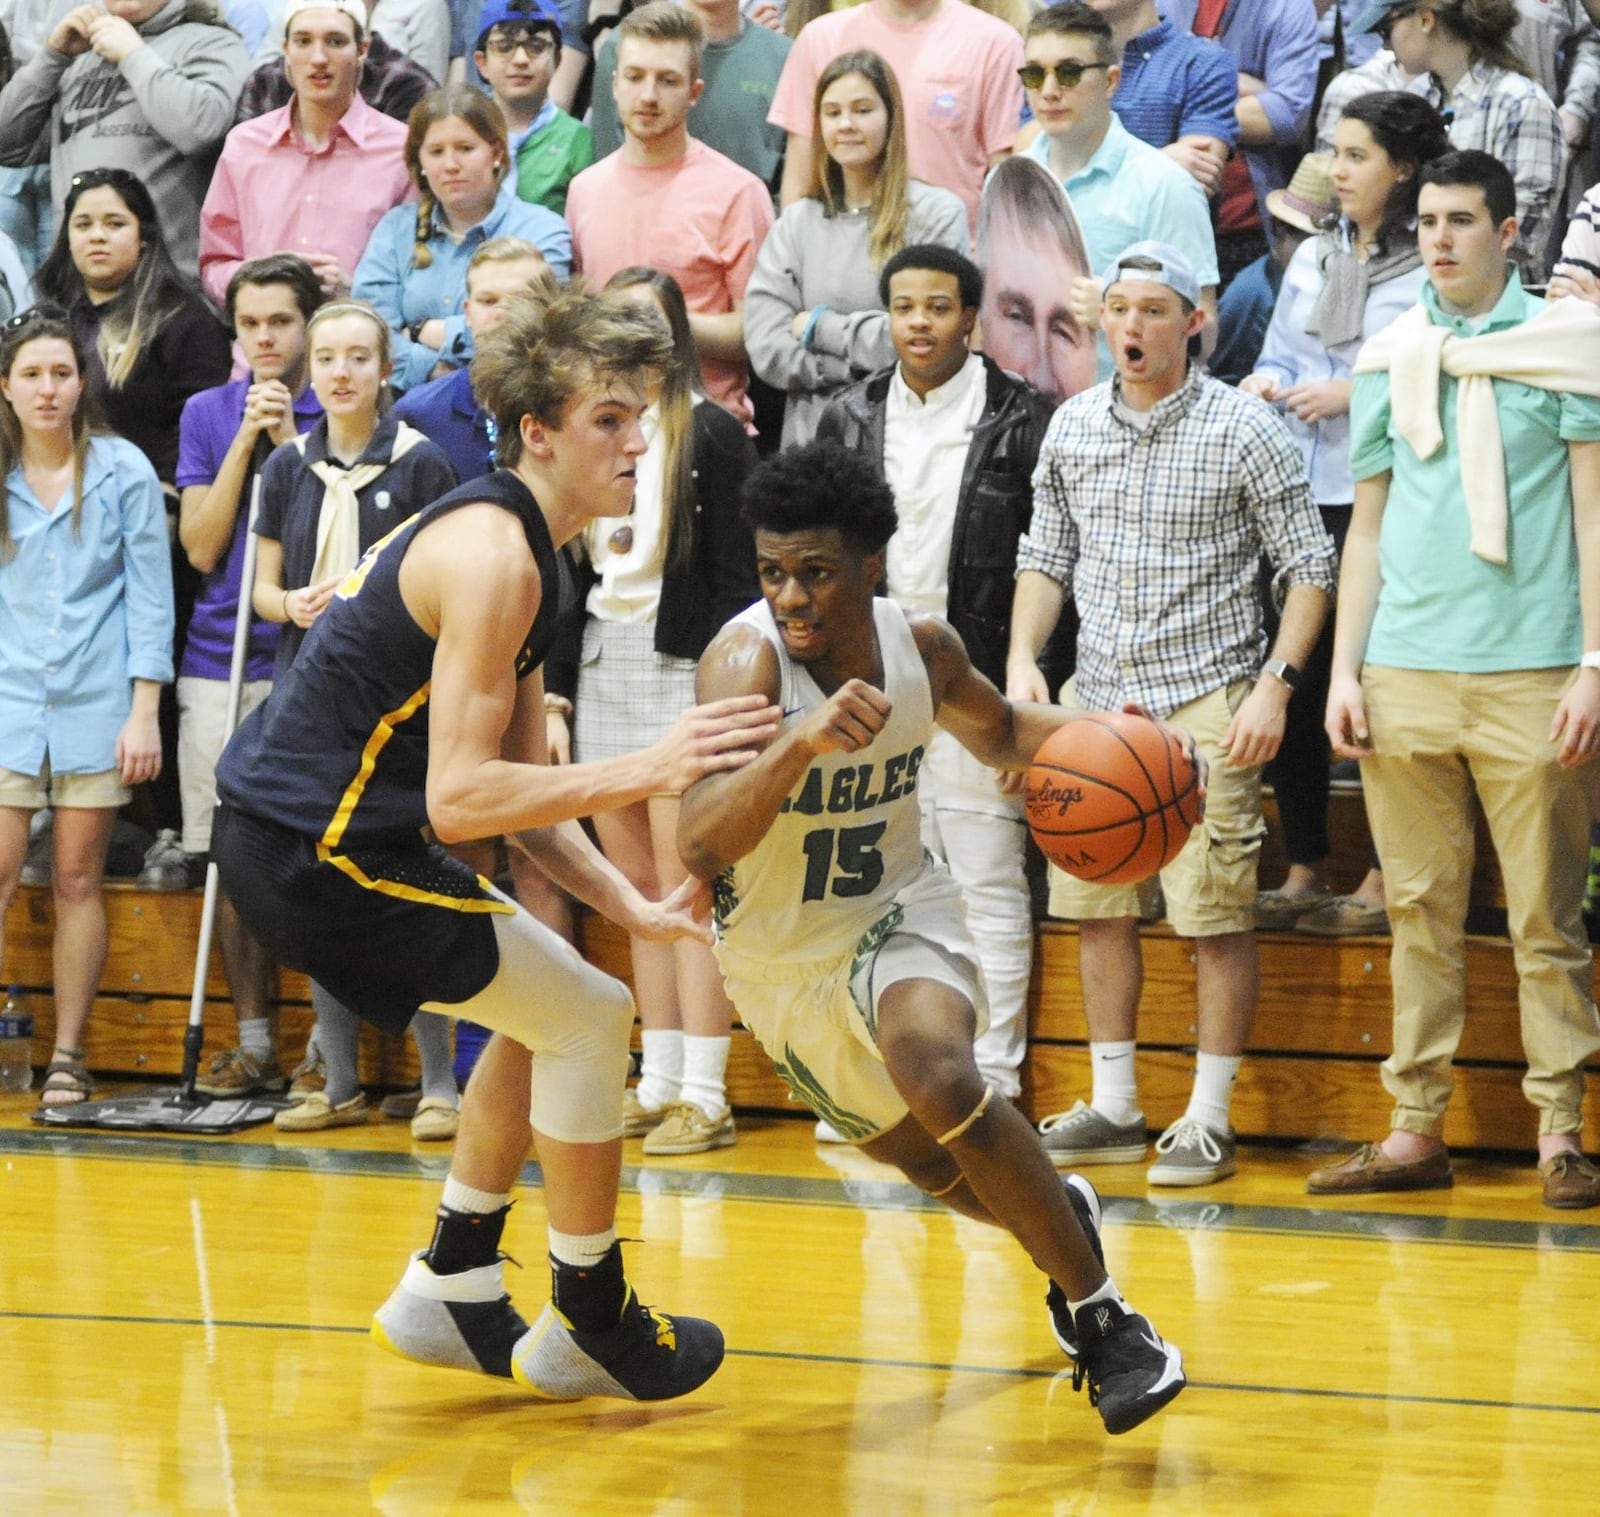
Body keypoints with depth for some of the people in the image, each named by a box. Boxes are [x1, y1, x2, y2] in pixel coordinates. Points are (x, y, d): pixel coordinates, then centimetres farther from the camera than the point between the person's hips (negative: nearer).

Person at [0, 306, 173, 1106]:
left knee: (78, 881, 4)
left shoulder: (123, 471, -1)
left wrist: (144, 711, -5)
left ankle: (68, 1057, 11)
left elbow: (150, 595, 0)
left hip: (95, 703, -1)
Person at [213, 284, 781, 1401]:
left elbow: (519, 795, 15)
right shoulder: (492, 555, -19)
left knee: (549, 1008, 23)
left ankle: (451, 1291, 28)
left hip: (296, 827, 10)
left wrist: (631, 906, 5)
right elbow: (459, 799, -26)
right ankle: (589, 1327, 7)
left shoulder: (513, 547, 13)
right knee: (589, 1017, -5)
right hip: (315, 850, -10)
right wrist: (645, 773, -29)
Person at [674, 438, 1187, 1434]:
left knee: (936, 1070, -31)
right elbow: (701, 846, -40)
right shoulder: (748, 660, -27)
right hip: (782, 956, 0)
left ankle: (1103, 1321, -20)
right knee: (936, 1162, 13)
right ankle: (1064, 1215, 48)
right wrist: (800, 747, -56)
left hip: (899, 912, 0)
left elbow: (995, 731, 12)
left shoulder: (923, 646, -13)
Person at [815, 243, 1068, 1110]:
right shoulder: (849, 420, 10)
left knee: (988, 885, -1)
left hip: (978, 684, -4)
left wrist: (1036, 684, -7)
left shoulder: (1021, 420, -2)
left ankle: (994, 1076, 4)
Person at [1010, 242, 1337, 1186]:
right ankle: (1114, 1109, 19)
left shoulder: (1245, 429, -6)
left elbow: (1310, 566, -4)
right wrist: (1024, 658, 3)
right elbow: (1046, 554, 18)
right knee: (1097, 906, 9)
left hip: (1206, 702, -5)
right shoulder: (1073, 427, 8)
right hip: (1097, 699, 5)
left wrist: (1275, 684, -13)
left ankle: (1211, 1120, 3)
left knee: (1218, 915, -5)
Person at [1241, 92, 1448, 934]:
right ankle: (1305, 870, 16)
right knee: (1294, 681, 7)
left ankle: (1388, 875, 8)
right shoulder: (1313, 258, 16)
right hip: (1303, 494, 7)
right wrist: (1266, 385, -1)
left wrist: (1354, 395, -15)